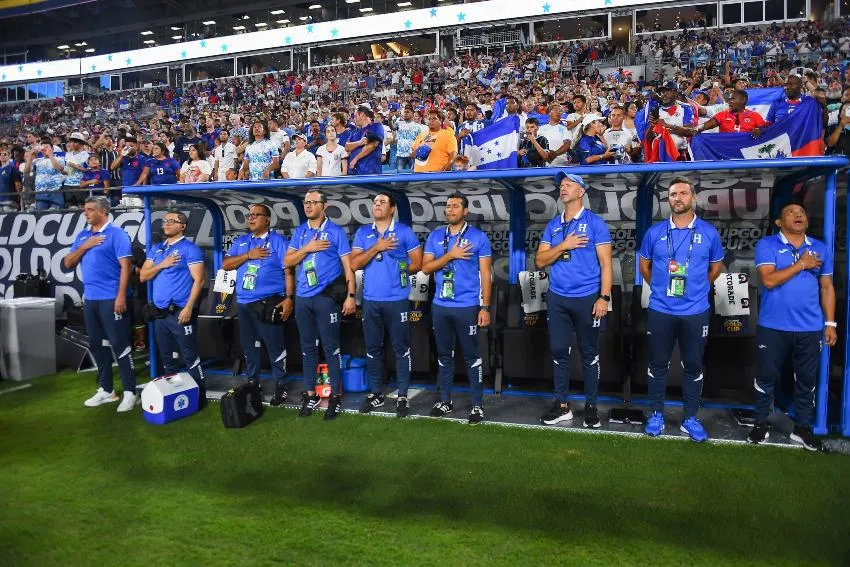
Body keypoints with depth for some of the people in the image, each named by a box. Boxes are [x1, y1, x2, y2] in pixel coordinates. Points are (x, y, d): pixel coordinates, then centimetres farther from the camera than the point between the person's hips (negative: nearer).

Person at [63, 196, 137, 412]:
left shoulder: (116, 233, -7)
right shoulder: (82, 236, 14)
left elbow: (125, 266, -13)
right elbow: (68, 264, 12)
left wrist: (121, 296, -19)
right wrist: (84, 246, -4)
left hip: (111, 298, -7)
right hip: (90, 299, 8)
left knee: (119, 345, -5)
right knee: (97, 345, 13)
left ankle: (130, 392, 2)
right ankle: (106, 390, 23)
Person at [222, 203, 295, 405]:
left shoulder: (278, 241, -2)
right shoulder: (241, 242, 16)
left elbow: (288, 271, -7)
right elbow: (225, 265, 6)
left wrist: (289, 298, -16)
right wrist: (248, 255, -9)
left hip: (269, 303, -6)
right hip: (243, 303, 6)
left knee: (275, 346, -3)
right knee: (248, 346, 15)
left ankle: (281, 384, 7)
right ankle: (252, 382, 27)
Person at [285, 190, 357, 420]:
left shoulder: (336, 231, -3)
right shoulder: (299, 232, 11)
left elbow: (348, 265, -4)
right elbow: (287, 262, 7)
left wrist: (351, 295, -11)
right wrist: (308, 248, -9)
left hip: (327, 296, -5)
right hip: (303, 297, 5)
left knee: (331, 347, -1)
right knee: (308, 347, 11)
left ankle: (335, 397, 9)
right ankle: (310, 394, 22)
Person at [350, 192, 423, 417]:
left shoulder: (404, 231, 0)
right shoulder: (363, 232, 8)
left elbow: (418, 263, 1)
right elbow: (354, 264, -2)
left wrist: (397, 271, -3)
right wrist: (376, 248, -11)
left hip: (397, 299, -3)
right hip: (370, 300, 3)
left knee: (401, 348, 2)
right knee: (373, 348, 11)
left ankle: (403, 396, 11)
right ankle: (376, 393, 23)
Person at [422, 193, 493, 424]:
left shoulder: (478, 237, -3)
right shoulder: (435, 236, 8)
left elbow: (485, 274, -3)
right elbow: (426, 267, 1)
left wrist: (485, 307, -8)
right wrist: (451, 255, -12)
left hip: (467, 306, -4)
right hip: (440, 306, 4)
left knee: (471, 356, 2)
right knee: (444, 355, 13)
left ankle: (477, 404, 11)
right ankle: (445, 400, 26)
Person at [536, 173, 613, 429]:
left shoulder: (595, 223, -3)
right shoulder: (552, 225, 10)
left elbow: (605, 263, -6)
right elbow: (540, 261, 5)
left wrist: (604, 297, -14)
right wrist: (563, 245, -10)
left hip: (587, 298, -4)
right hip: (557, 298, 4)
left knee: (589, 354, 6)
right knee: (559, 351, 7)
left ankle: (591, 406, 18)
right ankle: (562, 405, 18)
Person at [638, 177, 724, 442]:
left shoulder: (709, 232, -1)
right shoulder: (655, 232, 0)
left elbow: (716, 266, 14)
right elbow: (644, 264, 14)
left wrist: (698, 288, 13)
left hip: (695, 312, 0)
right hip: (660, 311, 0)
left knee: (693, 366, 8)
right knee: (658, 364, 8)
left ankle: (690, 418, 21)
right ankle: (656, 414, 21)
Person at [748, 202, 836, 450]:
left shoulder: (821, 248, 9)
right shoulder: (767, 245, -4)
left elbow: (827, 288, 11)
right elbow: (769, 280, -16)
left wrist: (830, 323, 7)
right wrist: (801, 264, -12)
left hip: (810, 328, 3)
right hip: (773, 327, -3)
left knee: (807, 380, 11)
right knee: (767, 377, 7)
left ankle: (802, 428, 24)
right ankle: (761, 424, 20)